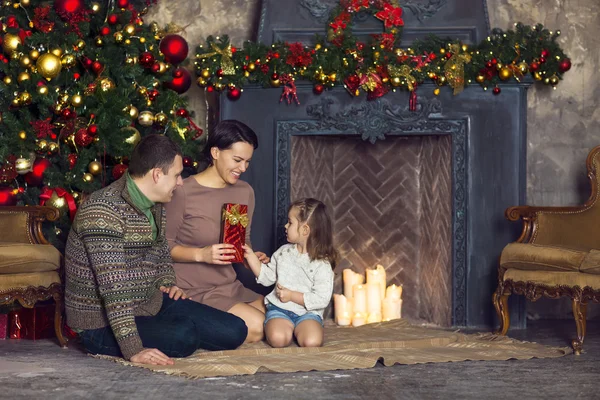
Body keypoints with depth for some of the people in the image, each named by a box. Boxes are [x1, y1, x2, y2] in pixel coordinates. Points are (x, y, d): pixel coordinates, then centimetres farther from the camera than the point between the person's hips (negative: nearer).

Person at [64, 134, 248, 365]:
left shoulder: (155, 207, 7)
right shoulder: (103, 210, -24)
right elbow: (113, 286, -31)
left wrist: (167, 284, 4)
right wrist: (134, 350, -35)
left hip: (150, 304, 9)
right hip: (103, 323, -8)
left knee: (234, 331, -5)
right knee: (183, 338, -34)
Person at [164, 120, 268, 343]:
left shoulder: (245, 192, 7)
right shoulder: (184, 192, -15)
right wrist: (201, 254, -25)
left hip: (229, 286, 8)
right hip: (192, 291, -8)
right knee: (256, 327, -23)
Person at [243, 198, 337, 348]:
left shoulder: (322, 264, -9)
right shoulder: (284, 252, 8)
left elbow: (322, 299, -14)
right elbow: (267, 277, 17)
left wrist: (291, 296, -15)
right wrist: (250, 256, 8)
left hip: (307, 312, -2)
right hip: (279, 309, 2)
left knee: (312, 342, -31)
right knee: (277, 339, -30)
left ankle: (297, 329, 2)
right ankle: (288, 327, 5)